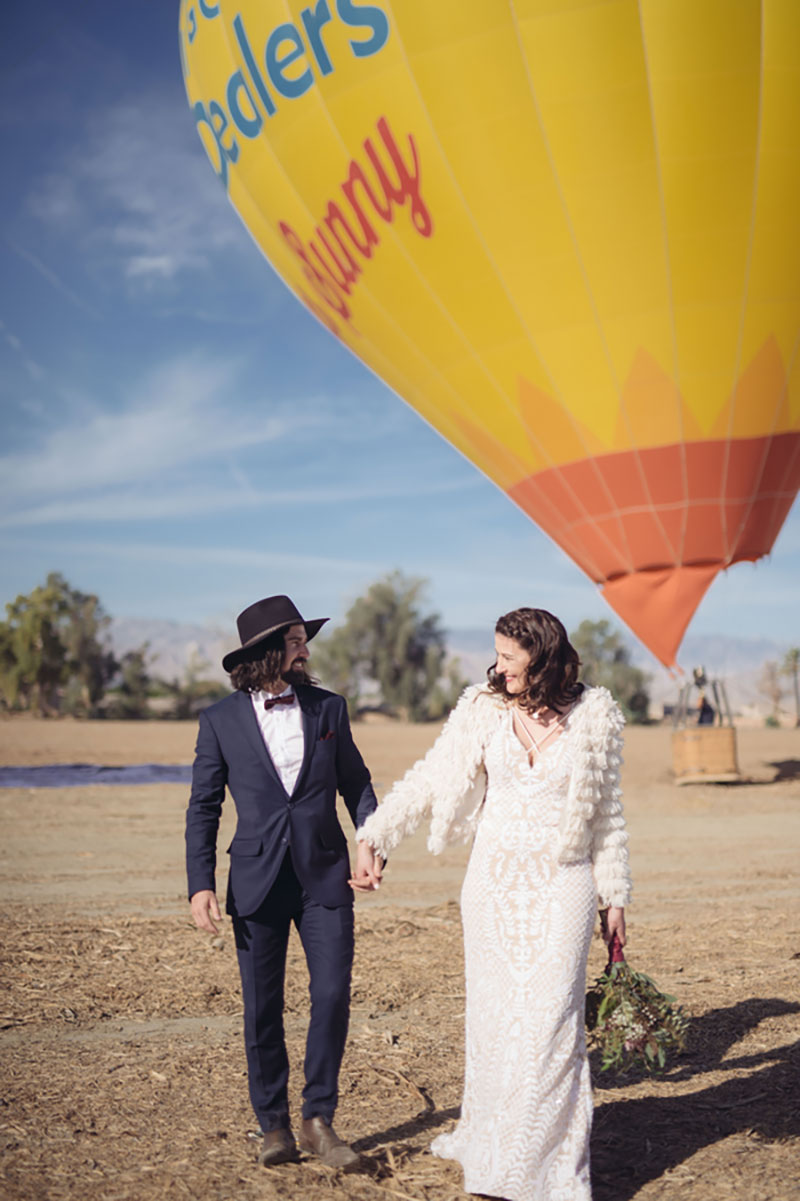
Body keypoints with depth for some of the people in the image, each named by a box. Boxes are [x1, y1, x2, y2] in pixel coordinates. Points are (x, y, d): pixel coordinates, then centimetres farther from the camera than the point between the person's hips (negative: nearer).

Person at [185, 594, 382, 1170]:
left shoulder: (329, 708, 6)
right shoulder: (220, 721, 1)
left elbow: (356, 783, 10)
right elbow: (203, 808, 2)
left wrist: (369, 843, -6)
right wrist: (201, 884, -6)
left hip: (325, 875, 1)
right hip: (257, 880, -1)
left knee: (333, 995, -3)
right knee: (262, 1009, 5)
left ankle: (319, 1120, 14)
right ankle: (274, 1126, 21)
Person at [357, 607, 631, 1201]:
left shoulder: (594, 716, -3)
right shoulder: (484, 708, 0)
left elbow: (607, 812, 5)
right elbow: (428, 778, 3)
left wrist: (615, 895, 7)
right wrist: (373, 836, -2)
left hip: (562, 885, -2)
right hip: (494, 880, 2)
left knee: (548, 1019, -4)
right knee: (493, 1012, 8)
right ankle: (487, 1137, 27)